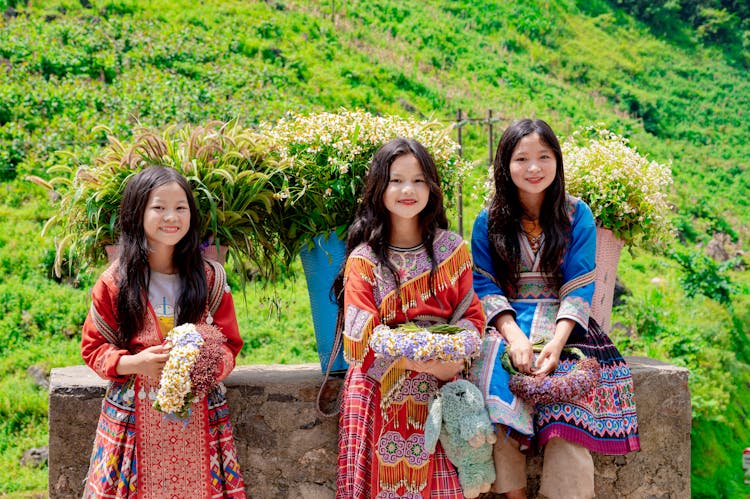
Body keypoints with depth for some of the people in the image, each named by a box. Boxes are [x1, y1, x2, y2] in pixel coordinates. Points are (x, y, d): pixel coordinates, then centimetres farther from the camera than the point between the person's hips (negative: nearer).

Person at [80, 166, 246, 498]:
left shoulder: (210, 278, 3)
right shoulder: (115, 281, -2)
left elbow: (229, 345, 6)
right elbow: (93, 347, 3)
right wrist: (136, 363, -15)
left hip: (198, 418, 1)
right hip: (136, 419, -1)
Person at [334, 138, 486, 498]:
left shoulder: (452, 248, 5)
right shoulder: (364, 259, -4)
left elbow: (471, 314, 7)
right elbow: (362, 342, -9)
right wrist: (426, 364, -17)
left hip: (441, 394, 2)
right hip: (384, 394, -2)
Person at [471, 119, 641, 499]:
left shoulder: (576, 216, 4)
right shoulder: (489, 221, 6)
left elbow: (579, 288, -3)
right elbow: (485, 286, -1)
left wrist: (557, 341, -20)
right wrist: (513, 335, -19)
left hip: (562, 324, 0)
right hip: (504, 323, 1)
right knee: (498, 383, -29)